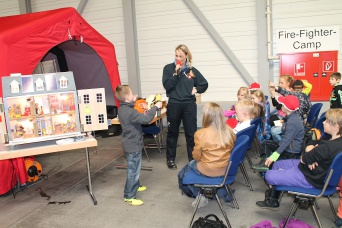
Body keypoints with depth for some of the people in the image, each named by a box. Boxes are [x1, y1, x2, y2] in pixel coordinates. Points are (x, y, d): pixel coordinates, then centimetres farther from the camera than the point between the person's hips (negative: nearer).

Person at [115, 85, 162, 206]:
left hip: (129, 144, 10)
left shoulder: (122, 109, 4)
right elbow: (145, 119, -35)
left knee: (134, 169, 27)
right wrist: (155, 107, -26)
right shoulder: (130, 112, -27)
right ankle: (129, 196, 10)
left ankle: (135, 186, 45)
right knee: (133, 171, 0)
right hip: (133, 146, -10)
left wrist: (132, 102, 21)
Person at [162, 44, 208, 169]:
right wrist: (176, 73, -17)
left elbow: (204, 84, 14)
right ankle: (170, 159, 23)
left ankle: (193, 158, 18)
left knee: (191, 133, 6)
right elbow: (167, 86, -11)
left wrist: (196, 90, -1)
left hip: (189, 105, 2)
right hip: (174, 105, -1)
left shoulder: (192, 70, 5)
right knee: (172, 132, 10)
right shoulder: (168, 68, -1)